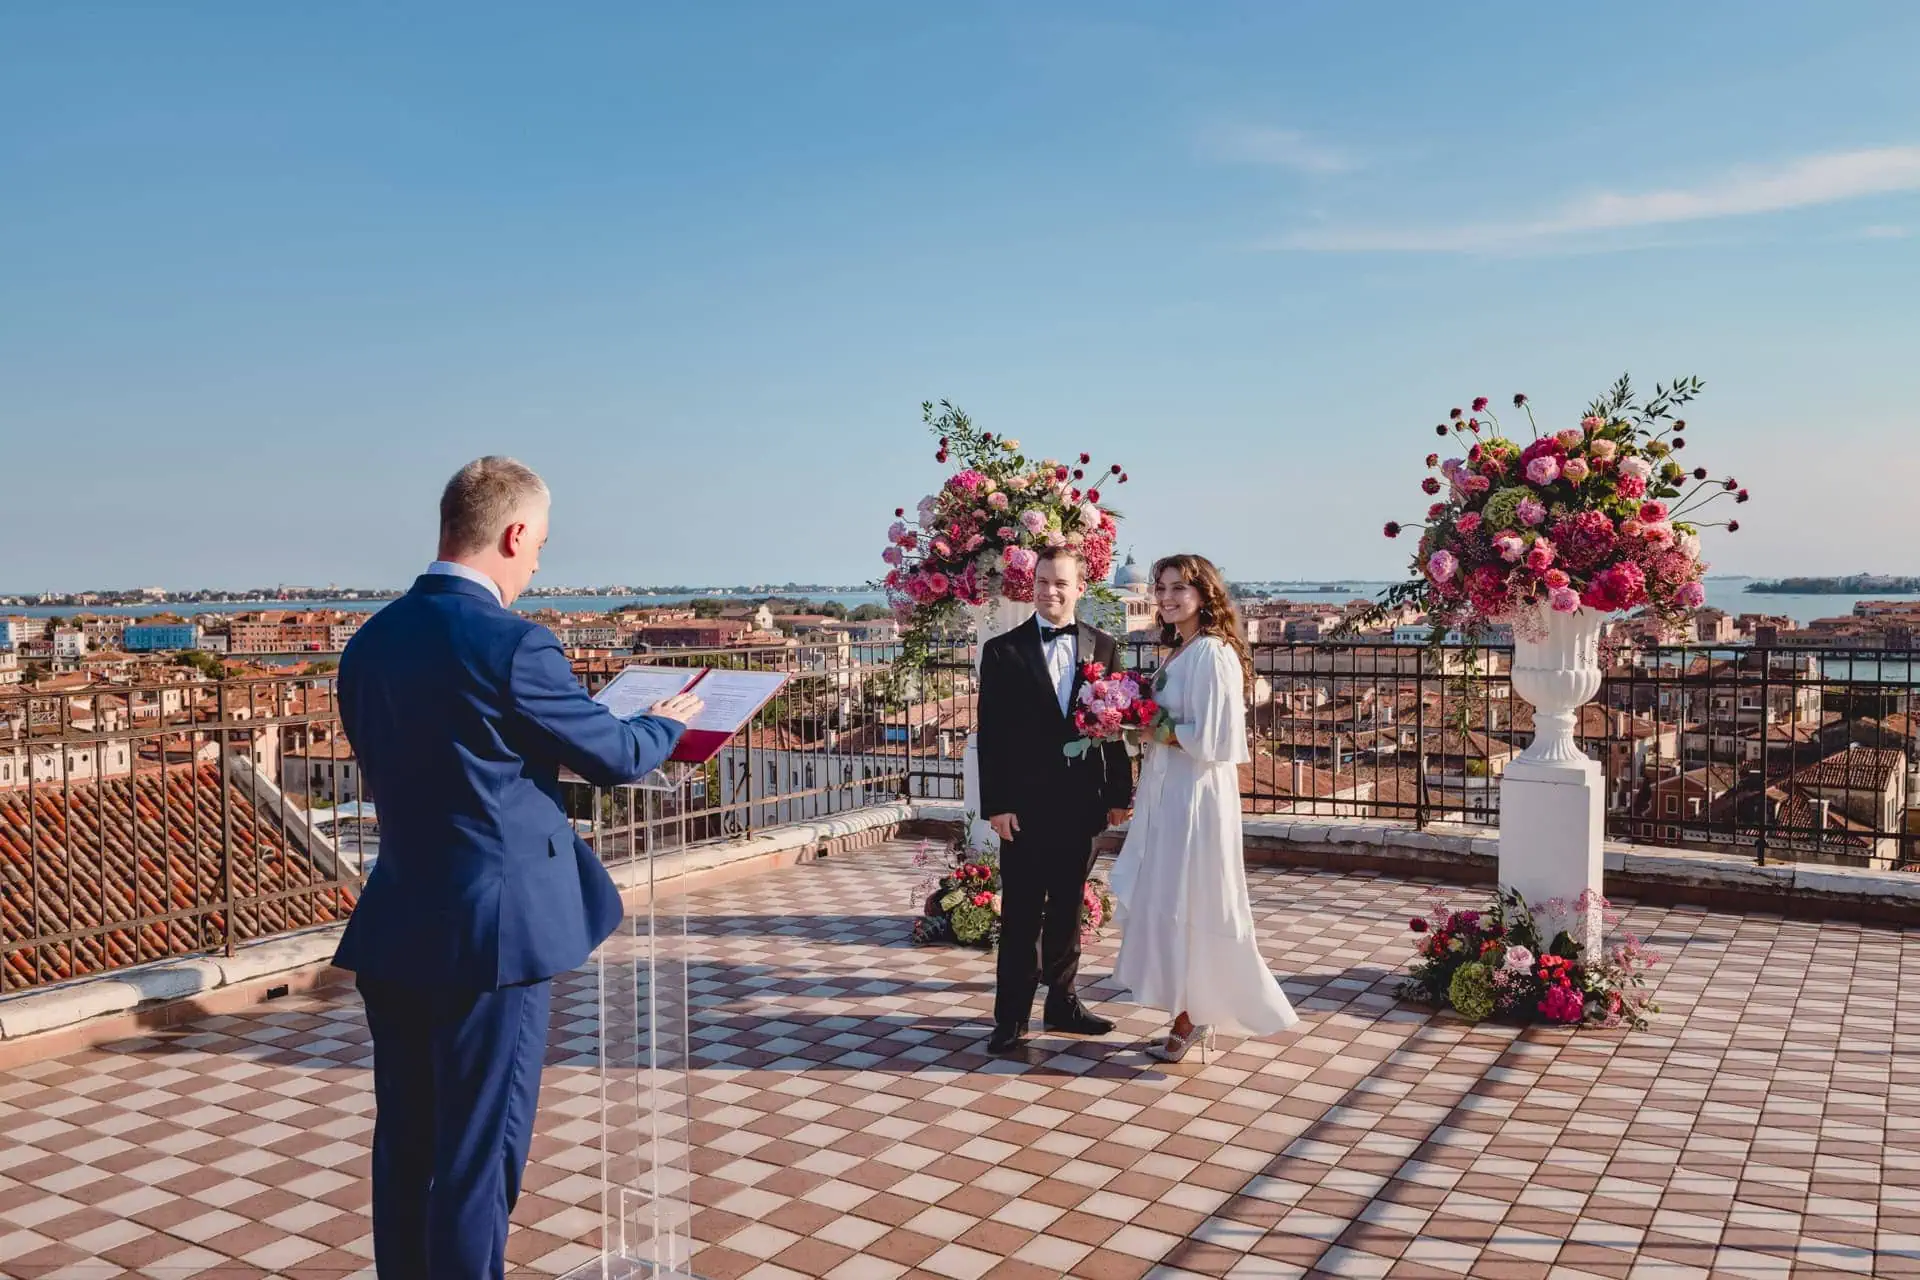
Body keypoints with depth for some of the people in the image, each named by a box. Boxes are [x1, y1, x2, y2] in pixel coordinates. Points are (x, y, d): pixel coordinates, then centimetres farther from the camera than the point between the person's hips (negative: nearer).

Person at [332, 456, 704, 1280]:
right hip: (491, 931, -7)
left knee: (404, 1142, 19)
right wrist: (669, 723, 14)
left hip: (394, 929, 8)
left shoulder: (368, 642, 5)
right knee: (479, 1153, 5)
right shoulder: (512, 644, -18)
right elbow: (614, 755, -8)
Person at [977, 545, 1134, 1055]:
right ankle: (1013, 1015, 11)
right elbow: (991, 735, -5)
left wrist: (1119, 793, 3)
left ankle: (1063, 1002, 26)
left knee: (1068, 909, 14)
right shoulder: (1003, 650, -2)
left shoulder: (1103, 647, 5)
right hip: (1025, 803, -3)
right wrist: (996, 803, -10)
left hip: (1081, 801, 3)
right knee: (1021, 913, 3)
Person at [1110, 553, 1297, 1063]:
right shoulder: (1178, 651, 12)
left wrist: (1155, 731, -13)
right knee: (1164, 902, 13)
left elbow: (1210, 739, -20)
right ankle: (1193, 1015, 23)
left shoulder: (1211, 654, -16)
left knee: (1183, 904, 0)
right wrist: (1148, 728, 4)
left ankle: (1192, 1017, 15)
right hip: (1166, 792, 10)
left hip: (1195, 796, -10)